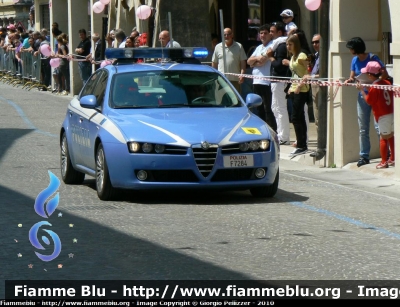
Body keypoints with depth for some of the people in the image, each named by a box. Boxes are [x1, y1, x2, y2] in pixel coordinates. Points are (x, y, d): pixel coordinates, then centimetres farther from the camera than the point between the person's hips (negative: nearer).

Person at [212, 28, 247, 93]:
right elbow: (214, 63, 14)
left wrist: (242, 74, -9)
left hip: (235, 79, 0)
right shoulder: (218, 47, 10)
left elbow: (243, 62, 3)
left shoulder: (239, 46, 7)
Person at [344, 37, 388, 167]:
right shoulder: (355, 60, 8)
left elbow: (385, 74, -14)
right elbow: (352, 77, 12)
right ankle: (364, 156, 13)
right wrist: (349, 80, -11)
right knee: (363, 128, 8)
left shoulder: (372, 58, -10)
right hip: (362, 96, 6)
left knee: (378, 126, -7)